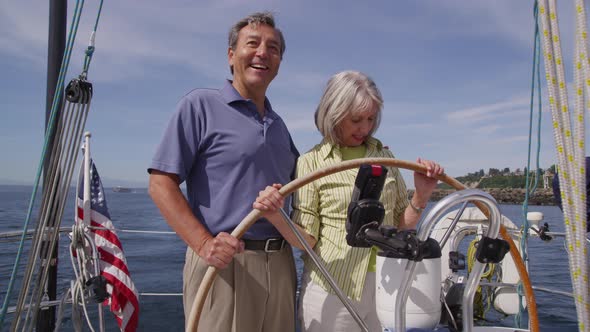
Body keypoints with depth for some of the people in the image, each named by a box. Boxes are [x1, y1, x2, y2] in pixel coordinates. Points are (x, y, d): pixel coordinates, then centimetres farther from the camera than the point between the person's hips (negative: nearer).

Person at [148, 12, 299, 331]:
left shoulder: (278, 124, 17)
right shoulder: (200, 104, -2)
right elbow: (161, 184, -8)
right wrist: (204, 243, -21)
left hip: (280, 265, 6)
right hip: (222, 262, -6)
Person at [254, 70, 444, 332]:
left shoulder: (384, 156, 6)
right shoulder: (311, 162, -5)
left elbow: (402, 225, 10)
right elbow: (306, 238, -7)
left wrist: (422, 195, -7)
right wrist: (276, 216, -25)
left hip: (384, 286, 4)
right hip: (331, 290, -3)